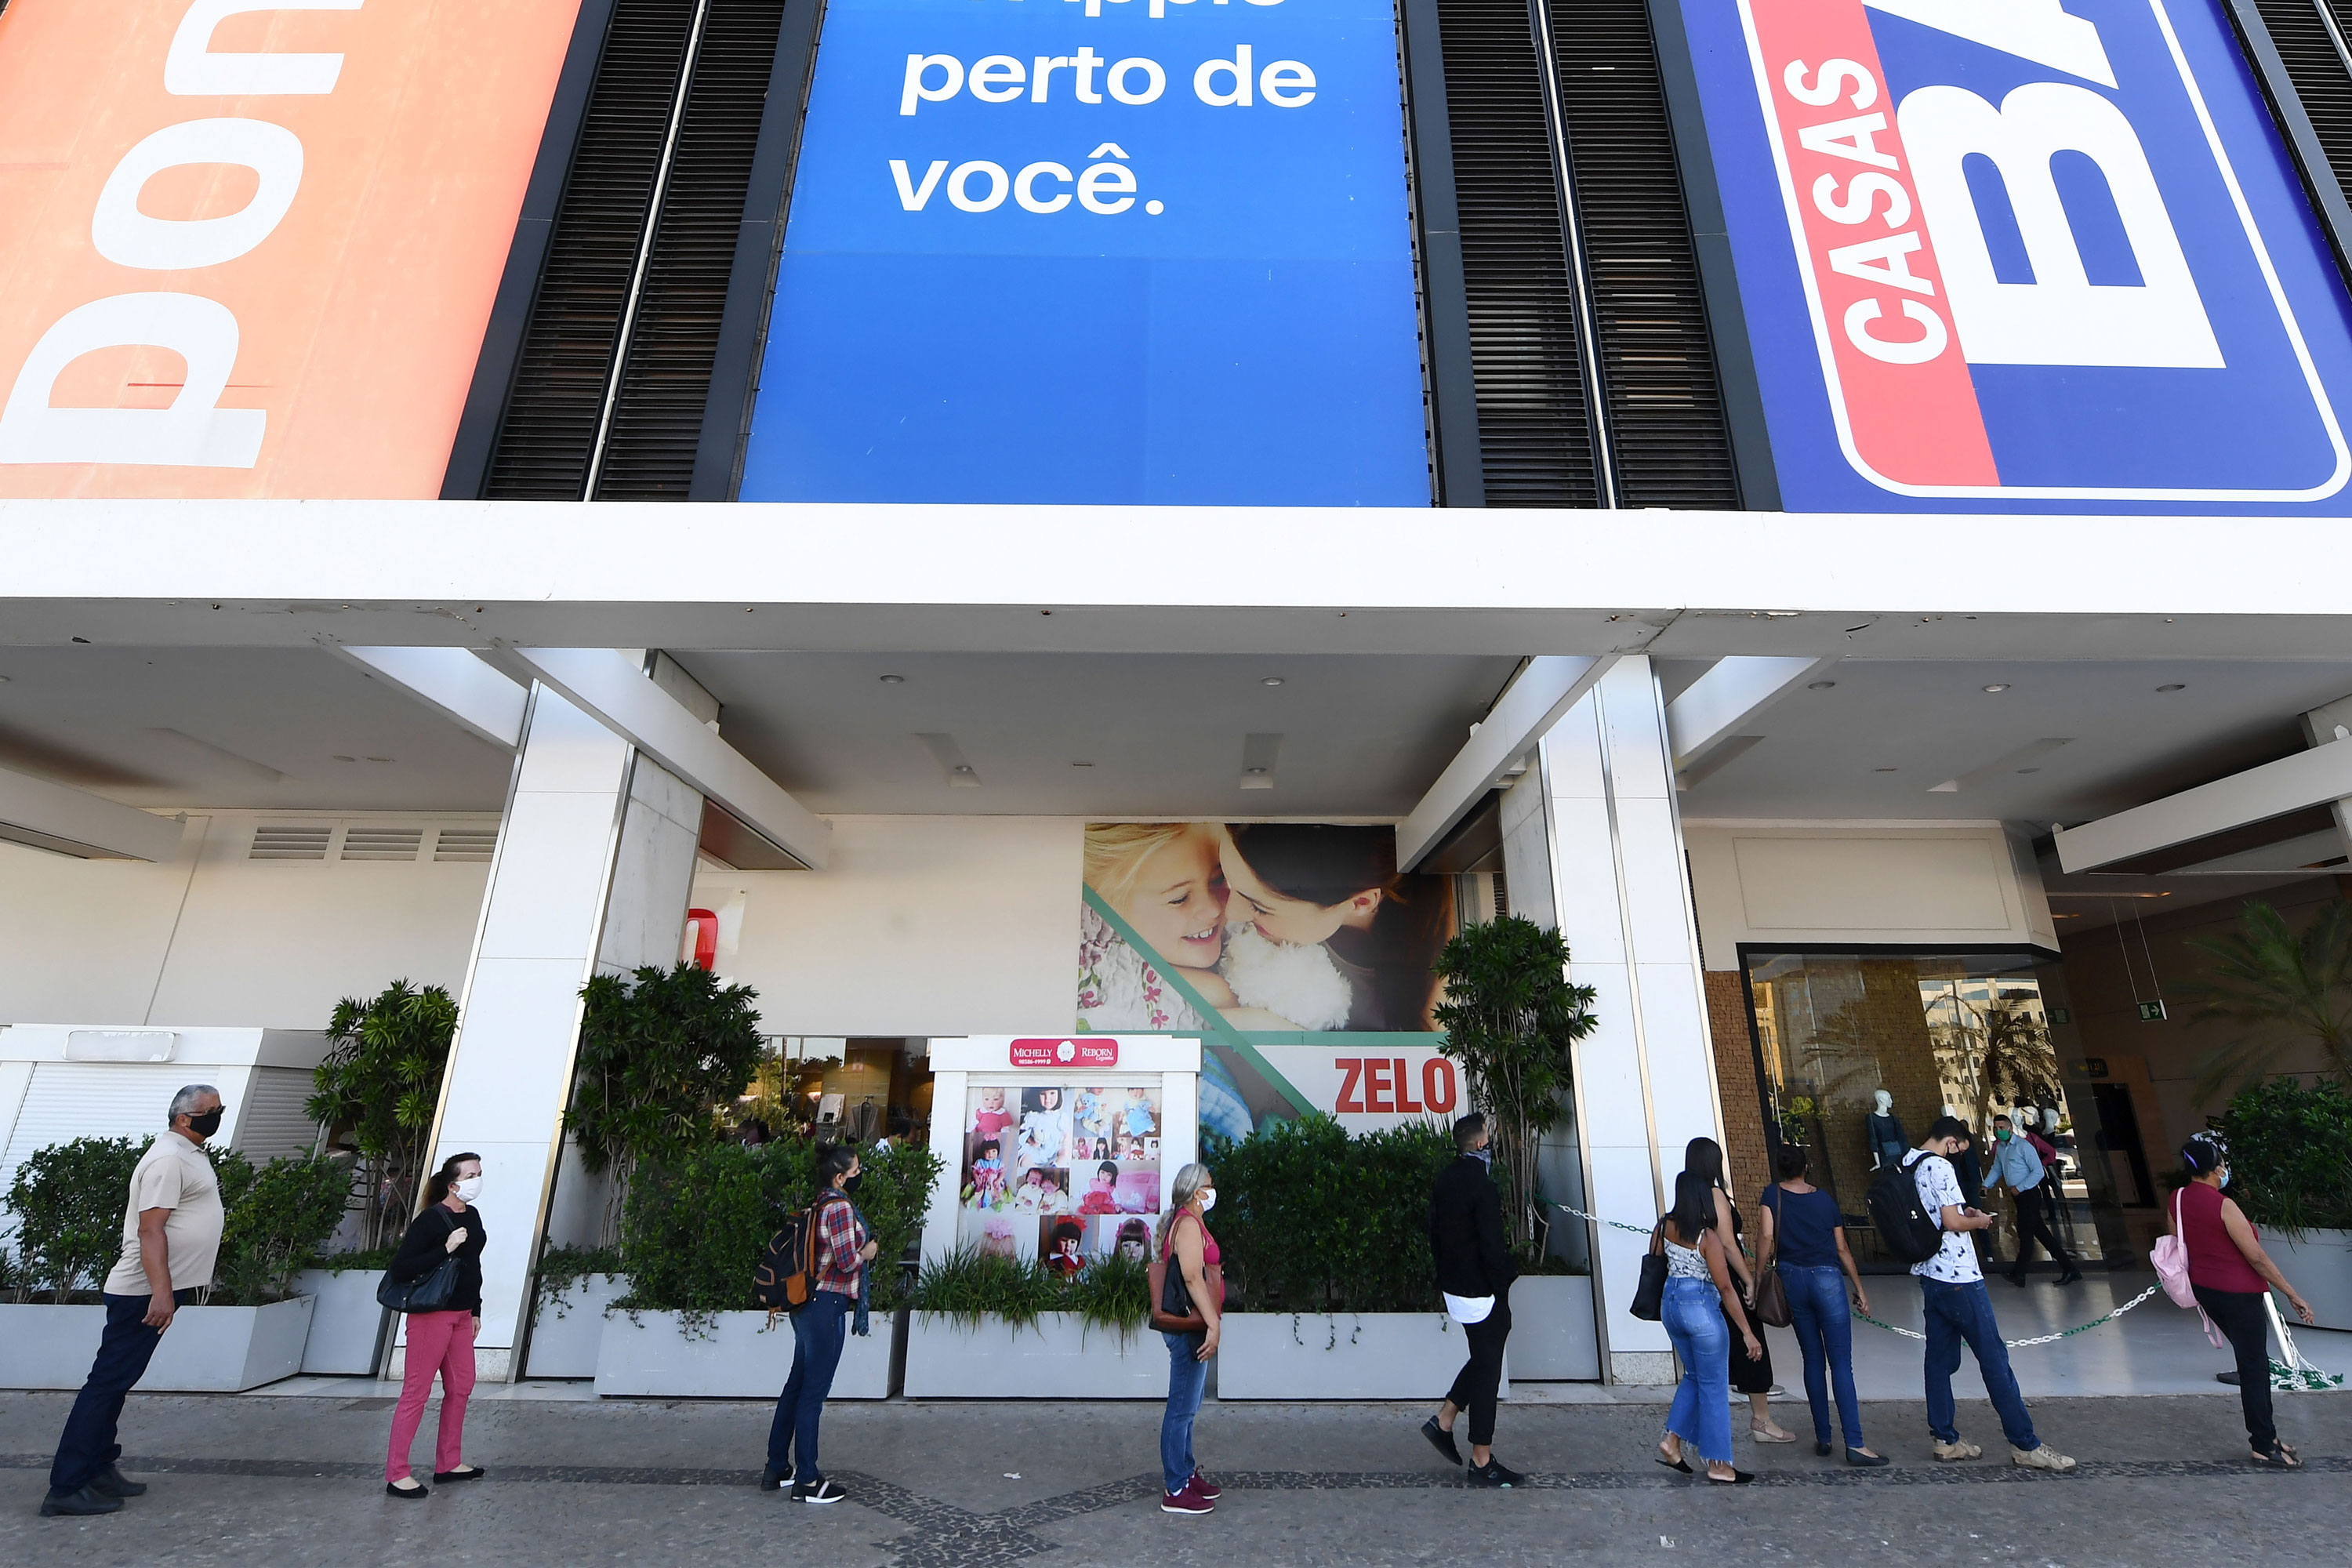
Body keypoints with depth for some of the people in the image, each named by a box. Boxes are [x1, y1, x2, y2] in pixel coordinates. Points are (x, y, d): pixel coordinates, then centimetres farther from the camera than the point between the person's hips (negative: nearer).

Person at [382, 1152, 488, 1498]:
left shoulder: (472, 1216, 8)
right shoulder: (430, 1220, -16)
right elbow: (399, 1268, -21)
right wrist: (446, 1249, -27)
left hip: (461, 1314, 9)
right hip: (431, 1314, -8)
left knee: (461, 1386, 14)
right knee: (417, 1391, 0)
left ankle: (448, 1464, 26)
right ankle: (396, 1474, 12)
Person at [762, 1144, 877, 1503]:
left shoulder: (819, 1205, 11)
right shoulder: (841, 1207, -18)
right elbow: (848, 1262, -20)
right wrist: (868, 1252, -3)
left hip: (808, 1303, 9)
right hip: (827, 1305, -9)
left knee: (797, 1385, 18)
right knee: (814, 1391, 0)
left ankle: (775, 1468, 28)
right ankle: (807, 1481, 10)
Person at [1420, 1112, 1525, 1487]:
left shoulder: (1445, 1179, 3)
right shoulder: (1482, 1187, -23)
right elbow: (1493, 1249, -24)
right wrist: (1509, 1272, -5)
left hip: (1453, 1286, 8)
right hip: (1482, 1293, -8)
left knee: (1483, 1359, 24)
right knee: (1487, 1370, 5)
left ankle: (1443, 1420, 25)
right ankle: (1482, 1462, 15)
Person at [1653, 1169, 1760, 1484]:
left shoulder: (1666, 1225, 0)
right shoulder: (1708, 1237, -17)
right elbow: (1725, 1288, -17)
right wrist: (1747, 1332, -11)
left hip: (1670, 1303, 6)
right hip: (1701, 1308, -6)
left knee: (1694, 1376, 22)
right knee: (1714, 1386, 7)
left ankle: (1673, 1441, 18)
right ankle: (1718, 1464, 15)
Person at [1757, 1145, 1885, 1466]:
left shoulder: (1773, 1197, 2)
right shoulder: (1825, 1199, 7)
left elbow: (1767, 1240, -9)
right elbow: (1842, 1250, 8)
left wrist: (1758, 1277, -1)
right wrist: (1860, 1289, 17)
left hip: (1792, 1279, 1)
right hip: (1827, 1278, -1)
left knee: (1813, 1360, 12)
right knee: (1841, 1363, -1)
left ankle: (1822, 1437, 16)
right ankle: (1854, 1444, -6)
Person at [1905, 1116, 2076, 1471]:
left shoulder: (1906, 1167, 11)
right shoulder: (1939, 1167, -16)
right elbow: (1952, 1223, -19)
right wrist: (1978, 1221, 0)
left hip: (1930, 1276, 9)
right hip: (1958, 1278, -9)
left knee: (1940, 1358, 11)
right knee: (1994, 1358, 1)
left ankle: (1946, 1440, 16)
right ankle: (2025, 1445, 9)